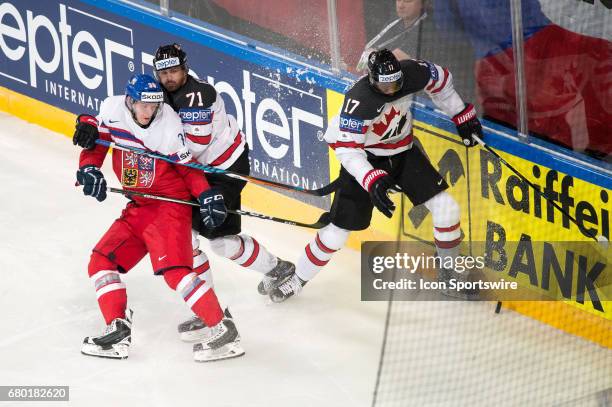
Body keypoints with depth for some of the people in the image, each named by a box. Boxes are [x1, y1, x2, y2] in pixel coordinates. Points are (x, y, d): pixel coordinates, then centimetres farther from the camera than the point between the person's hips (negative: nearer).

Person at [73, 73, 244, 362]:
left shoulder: (169, 126, -17)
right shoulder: (113, 110, -5)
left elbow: (188, 167, -7)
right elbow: (95, 142, 7)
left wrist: (206, 195, -19)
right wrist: (89, 169, -11)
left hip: (169, 203, -7)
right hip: (138, 207, 7)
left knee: (174, 269, -22)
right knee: (101, 262, 4)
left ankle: (223, 330, -21)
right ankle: (118, 331, 5)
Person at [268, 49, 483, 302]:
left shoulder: (412, 73, -20)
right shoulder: (359, 100, -35)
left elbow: (439, 80, 4)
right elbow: (347, 148, -36)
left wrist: (462, 115, 9)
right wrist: (372, 181, -49)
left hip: (403, 152, 5)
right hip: (363, 158, -5)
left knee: (446, 209, -4)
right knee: (338, 231, -6)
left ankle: (449, 274, 18)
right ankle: (298, 279, 17)